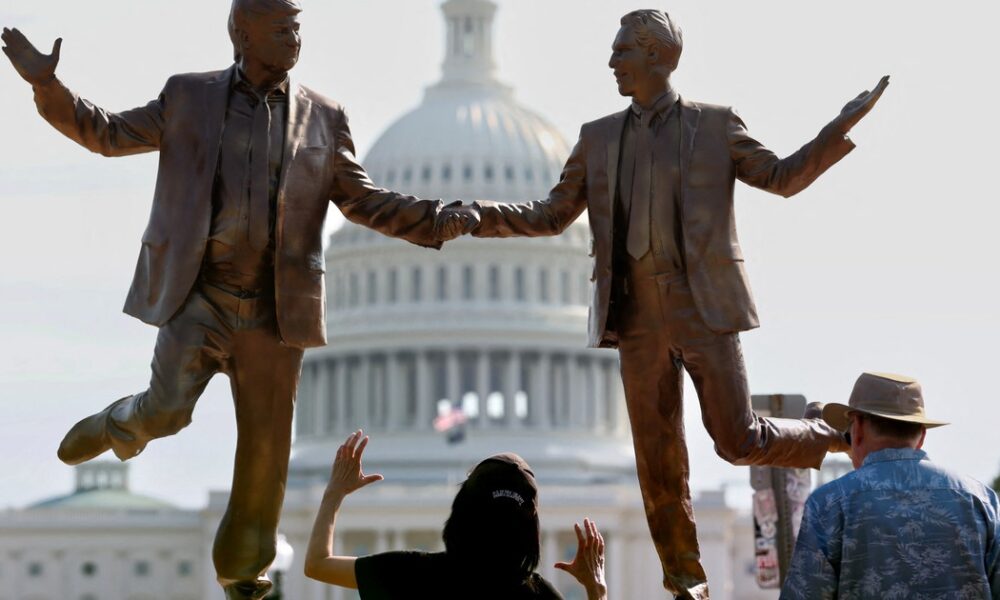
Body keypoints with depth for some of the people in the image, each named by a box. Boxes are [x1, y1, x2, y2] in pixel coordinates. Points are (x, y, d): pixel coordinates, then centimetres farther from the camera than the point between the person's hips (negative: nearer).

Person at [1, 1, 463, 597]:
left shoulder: (324, 118, 5)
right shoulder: (190, 96, 4)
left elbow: (366, 202, 8)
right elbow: (109, 133, 9)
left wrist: (443, 219, -6)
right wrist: (48, 84, -5)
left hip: (274, 307, 1)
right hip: (197, 296, -1)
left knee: (266, 441, 5)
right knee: (167, 409, -18)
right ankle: (117, 426, 20)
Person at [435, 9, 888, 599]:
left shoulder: (715, 125, 3)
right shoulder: (599, 137, 12)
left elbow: (784, 177, 5)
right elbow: (551, 216, 13)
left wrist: (841, 130, -10)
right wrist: (479, 216, -2)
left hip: (703, 307, -3)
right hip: (638, 316, 3)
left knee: (738, 441, -7)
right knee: (659, 459, 3)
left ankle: (839, 437, 22)